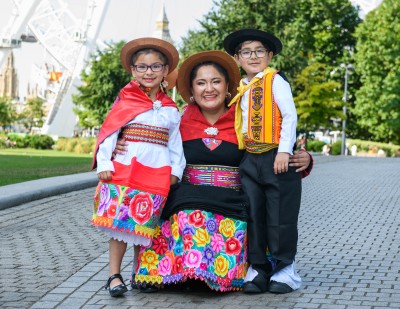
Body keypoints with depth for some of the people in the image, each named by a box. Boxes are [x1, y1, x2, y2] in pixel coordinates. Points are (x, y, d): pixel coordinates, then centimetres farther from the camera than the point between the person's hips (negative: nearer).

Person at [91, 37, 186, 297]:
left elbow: (175, 142, 11)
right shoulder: (125, 101, 3)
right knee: (120, 222, -5)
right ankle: (114, 275, 0)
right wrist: (104, 164, -9)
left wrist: (175, 171, 3)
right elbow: (108, 132, -1)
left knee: (145, 225, 6)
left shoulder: (170, 109, 11)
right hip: (125, 168, -2)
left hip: (157, 173, 2)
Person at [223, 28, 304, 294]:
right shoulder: (242, 89, 15)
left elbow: (290, 116, -10)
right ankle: (258, 268, 15)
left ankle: (284, 268, 11)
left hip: (276, 157, -6)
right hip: (250, 159, 6)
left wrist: (284, 151, -17)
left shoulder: (275, 81, -3)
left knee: (280, 216, 0)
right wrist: (240, 153, 11)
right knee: (253, 216, 7)